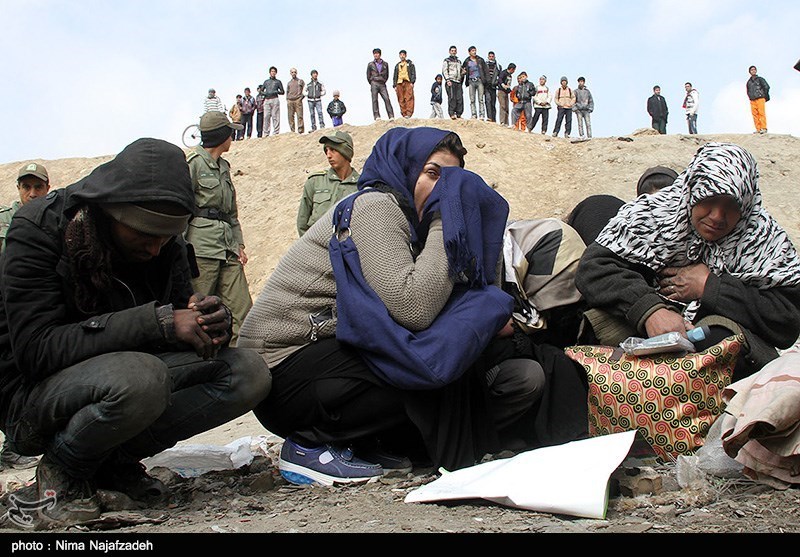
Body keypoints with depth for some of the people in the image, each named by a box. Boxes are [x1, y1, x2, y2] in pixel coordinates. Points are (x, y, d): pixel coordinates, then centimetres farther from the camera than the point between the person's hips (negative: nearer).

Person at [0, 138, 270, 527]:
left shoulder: (163, 241, -1)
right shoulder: (38, 232, -18)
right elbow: (36, 351, -28)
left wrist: (213, 323, -25)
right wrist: (156, 321, -36)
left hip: (125, 375, 6)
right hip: (34, 393, -6)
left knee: (249, 374, -14)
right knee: (139, 376, -38)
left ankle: (116, 461, -4)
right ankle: (61, 471, -7)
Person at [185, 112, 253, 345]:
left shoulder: (223, 166, 20)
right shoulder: (194, 163, -3)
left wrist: (238, 243, 12)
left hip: (227, 245, 7)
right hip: (202, 244, -7)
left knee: (241, 308, -1)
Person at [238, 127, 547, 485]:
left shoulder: (405, 217, 13)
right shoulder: (374, 207, -15)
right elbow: (414, 308, -29)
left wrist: (490, 321, -12)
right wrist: (446, 223, -20)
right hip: (283, 370, -9)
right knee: (439, 360, -24)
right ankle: (311, 443, -12)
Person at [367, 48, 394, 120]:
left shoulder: (385, 64, 11)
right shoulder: (370, 64, 7)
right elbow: (368, 76, 12)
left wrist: (384, 81, 11)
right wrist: (372, 83, 11)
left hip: (382, 84, 1)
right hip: (374, 84, -1)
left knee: (387, 99, -10)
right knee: (375, 100, -7)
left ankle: (391, 116, -13)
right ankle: (377, 116, -7)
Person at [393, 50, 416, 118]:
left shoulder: (410, 63, 15)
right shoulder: (397, 65, 24)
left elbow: (413, 73, 6)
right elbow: (394, 76, 24)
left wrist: (412, 82, -7)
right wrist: (394, 86, 12)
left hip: (408, 82, -4)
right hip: (399, 83, 4)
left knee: (409, 98, -16)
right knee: (401, 100, -4)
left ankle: (409, 113, -23)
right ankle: (404, 114, -5)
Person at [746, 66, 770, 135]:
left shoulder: (760, 79, 7)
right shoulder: (749, 81, 20)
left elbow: (767, 87, 1)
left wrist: (764, 95, 1)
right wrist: (750, 97, 15)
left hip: (760, 99, -5)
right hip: (752, 100, 5)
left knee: (761, 113, -12)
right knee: (755, 114, -2)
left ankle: (763, 128, -16)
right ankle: (758, 129, -2)